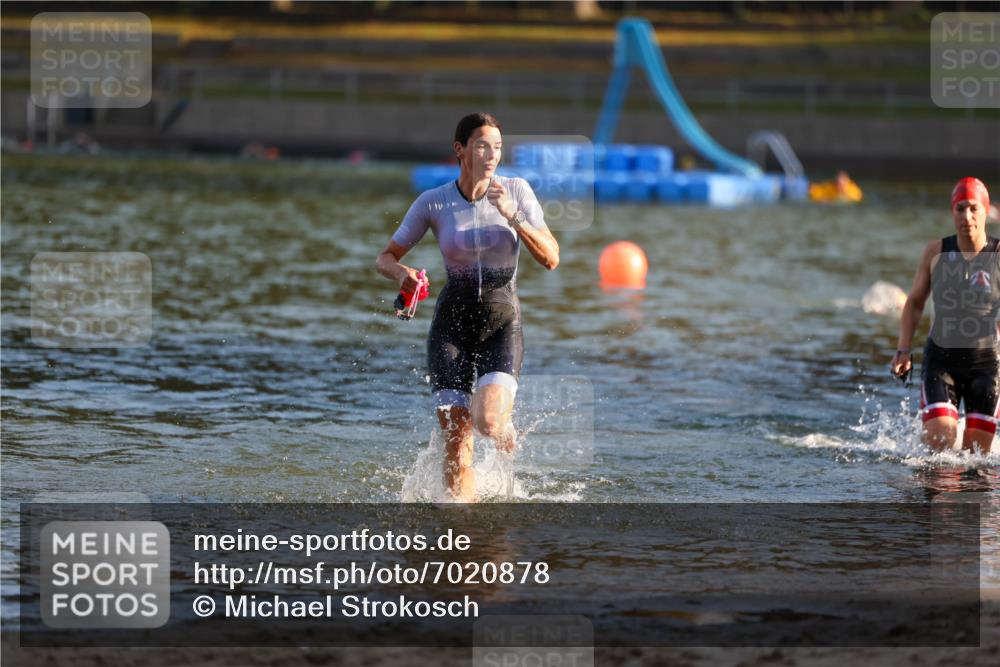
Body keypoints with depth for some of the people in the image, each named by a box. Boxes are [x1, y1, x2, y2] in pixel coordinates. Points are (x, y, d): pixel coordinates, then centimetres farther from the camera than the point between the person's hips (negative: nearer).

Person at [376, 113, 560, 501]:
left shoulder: (516, 191, -4)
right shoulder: (433, 202, -4)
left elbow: (551, 259, -9)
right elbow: (385, 258, 5)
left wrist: (513, 216, -22)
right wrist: (401, 274, -19)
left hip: (503, 323, -1)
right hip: (452, 324, 1)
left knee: (487, 419, -24)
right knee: (456, 443, -7)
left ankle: (504, 428, 13)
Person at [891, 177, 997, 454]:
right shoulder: (936, 252, -1)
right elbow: (915, 301, 11)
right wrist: (903, 350, 2)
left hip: (984, 361, 0)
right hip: (940, 359, 0)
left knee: (977, 450, -1)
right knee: (939, 441, -14)